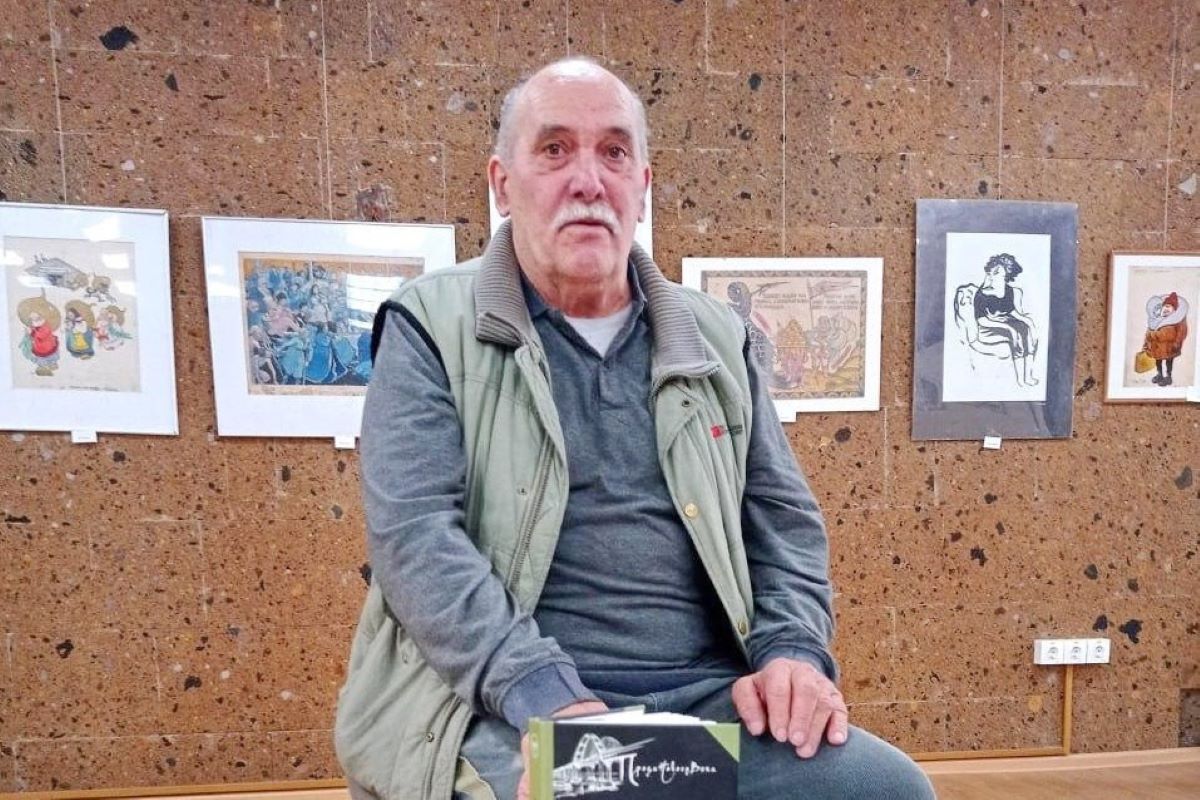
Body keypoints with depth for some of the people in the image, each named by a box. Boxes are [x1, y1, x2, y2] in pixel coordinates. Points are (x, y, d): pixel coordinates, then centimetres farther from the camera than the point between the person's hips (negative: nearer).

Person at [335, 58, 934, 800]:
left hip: (708, 698, 4)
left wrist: (795, 651, -4)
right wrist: (543, 692, -21)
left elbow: (785, 519, 13)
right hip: (508, 712, -3)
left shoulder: (716, 337, 12)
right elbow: (413, 530, -10)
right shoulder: (432, 325, 1)